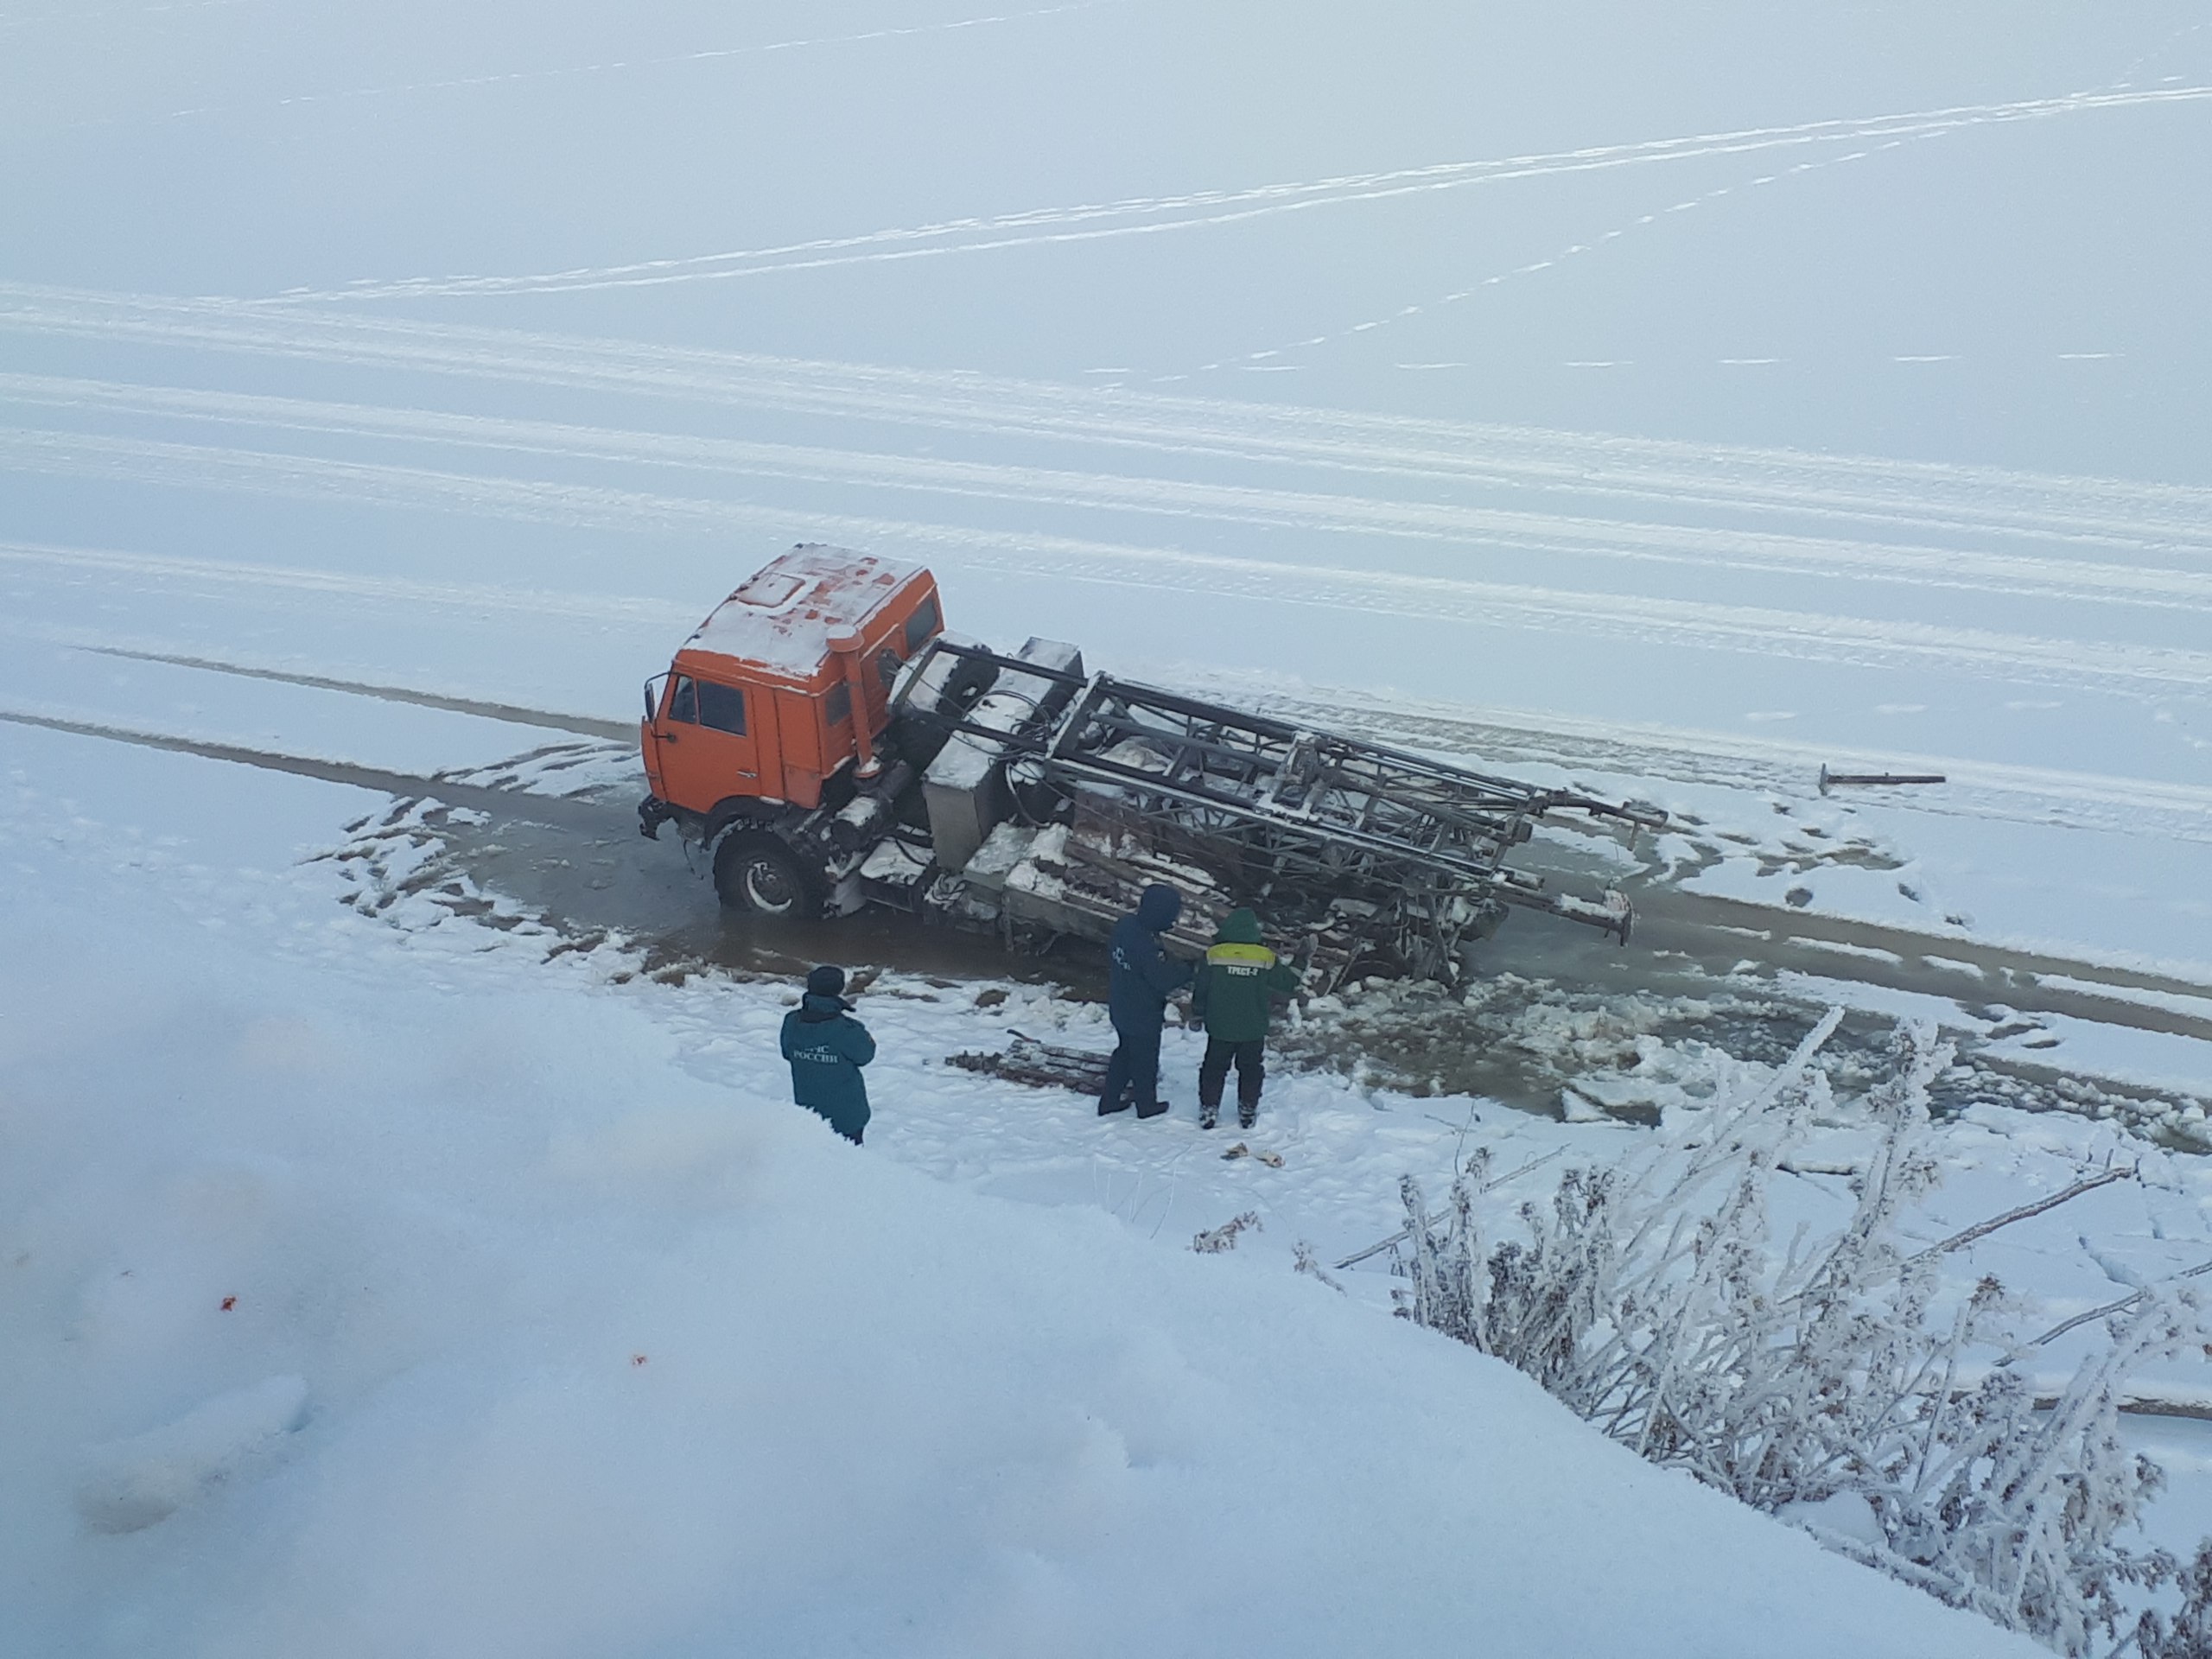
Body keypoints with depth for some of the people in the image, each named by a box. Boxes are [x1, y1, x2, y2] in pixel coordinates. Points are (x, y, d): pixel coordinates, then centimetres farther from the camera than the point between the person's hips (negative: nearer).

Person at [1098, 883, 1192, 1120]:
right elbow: (1165, 980, -28)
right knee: (1145, 1060, 15)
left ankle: (1110, 1099, 37)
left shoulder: (1125, 924, -10)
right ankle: (1147, 1104, 35)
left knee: (1124, 1052, 26)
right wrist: (1190, 969, -11)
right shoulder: (1148, 947, -35)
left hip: (1120, 1009, 8)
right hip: (1143, 1017, -7)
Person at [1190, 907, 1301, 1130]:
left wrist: (1197, 1016, 11)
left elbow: (1200, 991, -4)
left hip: (1220, 1028, 0)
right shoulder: (1266, 959, -10)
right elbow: (1287, 984, 1)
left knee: (1214, 1069, 15)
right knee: (1251, 1070, 18)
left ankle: (1208, 1110, 18)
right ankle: (1248, 1112, 25)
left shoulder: (1213, 956, -11)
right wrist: (1296, 967, 20)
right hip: (1254, 1030, 0)